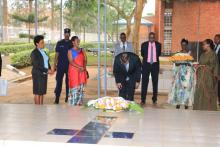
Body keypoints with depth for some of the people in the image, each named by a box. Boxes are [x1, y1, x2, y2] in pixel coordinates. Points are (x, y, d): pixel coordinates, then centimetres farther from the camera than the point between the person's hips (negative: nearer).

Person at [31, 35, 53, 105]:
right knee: (38, 92, -2)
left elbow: (46, 62, 17)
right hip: (38, 75, -8)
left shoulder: (43, 52, 12)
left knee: (42, 92, 11)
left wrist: (50, 69, -2)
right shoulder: (34, 53, -13)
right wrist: (47, 70, -20)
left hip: (44, 74, 8)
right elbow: (36, 65, -19)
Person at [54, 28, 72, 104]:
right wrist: (55, 64, 2)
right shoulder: (59, 43, 5)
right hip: (60, 65, 0)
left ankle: (68, 97, 17)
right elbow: (57, 54, 7)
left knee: (68, 81, 6)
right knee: (59, 81, -2)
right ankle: (57, 98, 2)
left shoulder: (71, 43, 4)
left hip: (69, 66, 0)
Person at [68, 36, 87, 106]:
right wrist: (80, 67, -19)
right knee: (74, 88, -6)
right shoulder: (70, 51, 0)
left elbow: (85, 60, 7)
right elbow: (71, 62, -11)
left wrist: (84, 67, -12)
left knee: (81, 88, 5)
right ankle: (73, 104, -1)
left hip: (82, 71, 5)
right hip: (73, 71, -4)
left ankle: (80, 103, 11)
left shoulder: (82, 50, 13)